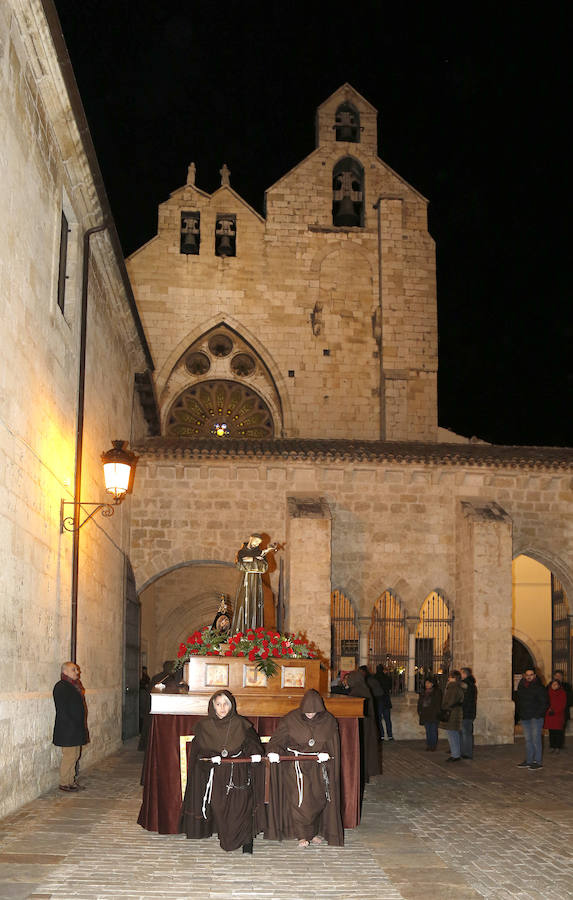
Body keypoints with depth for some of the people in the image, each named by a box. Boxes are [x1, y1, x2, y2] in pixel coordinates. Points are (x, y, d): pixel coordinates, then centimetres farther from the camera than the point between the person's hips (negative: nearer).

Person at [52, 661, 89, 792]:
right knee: (69, 756, -6)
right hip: (67, 729, -10)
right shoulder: (61, 687, -14)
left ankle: (71, 780, 22)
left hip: (76, 729, 10)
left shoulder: (74, 685, 15)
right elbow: (62, 710, -19)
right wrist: (72, 725, -21)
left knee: (75, 756, 13)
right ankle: (64, 783, 2)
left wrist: (81, 726, 16)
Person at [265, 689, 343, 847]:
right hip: (296, 766, -2)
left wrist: (326, 754, -15)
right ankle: (302, 834, 5)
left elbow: (333, 746, 2)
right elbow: (276, 739, -9)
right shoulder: (291, 719, -9)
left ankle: (317, 832, 25)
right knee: (298, 799, -8)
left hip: (318, 766, 2)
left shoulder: (328, 722, -4)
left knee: (318, 799, 7)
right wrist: (272, 751, -27)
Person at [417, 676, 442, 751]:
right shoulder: (423, 693, 15)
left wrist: (436, 713, -14)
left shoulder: (437, 692, -2)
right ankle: (428, 745, 13)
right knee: (428, 731, 8)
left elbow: (438, 704, -7)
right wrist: (420, 712, 9)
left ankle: (433, 745, 3)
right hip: (425, 715, 5)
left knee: (433, 731, -2)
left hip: (434, 716, -5)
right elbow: (420, 703, 19)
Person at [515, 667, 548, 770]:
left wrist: (538, 714, -14)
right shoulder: (521, 686, 9)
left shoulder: (539, 687, -8)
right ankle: (529, 761, 15)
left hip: (536, 718, -6)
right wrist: (520, 713, 12)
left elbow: (544, 703, -8)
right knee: (528, 739, 9)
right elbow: (518, 700, 21)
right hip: (524, 718, 6)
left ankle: (538, 762, -1)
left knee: (536, 739, -7)